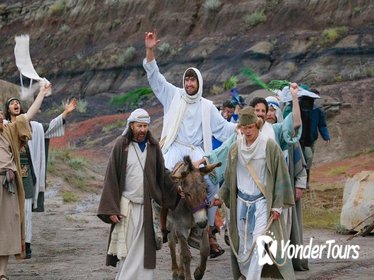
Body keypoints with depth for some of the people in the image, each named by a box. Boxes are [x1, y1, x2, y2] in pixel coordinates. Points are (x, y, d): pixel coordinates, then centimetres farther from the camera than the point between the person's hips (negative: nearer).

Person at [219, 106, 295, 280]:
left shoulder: (270, 146, -10)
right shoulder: (235, 148, 4)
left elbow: (280, 176, -7)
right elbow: (229, 176, 16)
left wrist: (277, 206, -9)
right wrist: (221, 196, 11)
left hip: (262, 202, -5)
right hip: (241, 202, 5)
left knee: (258, 244, -13)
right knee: (243, 246, 9)